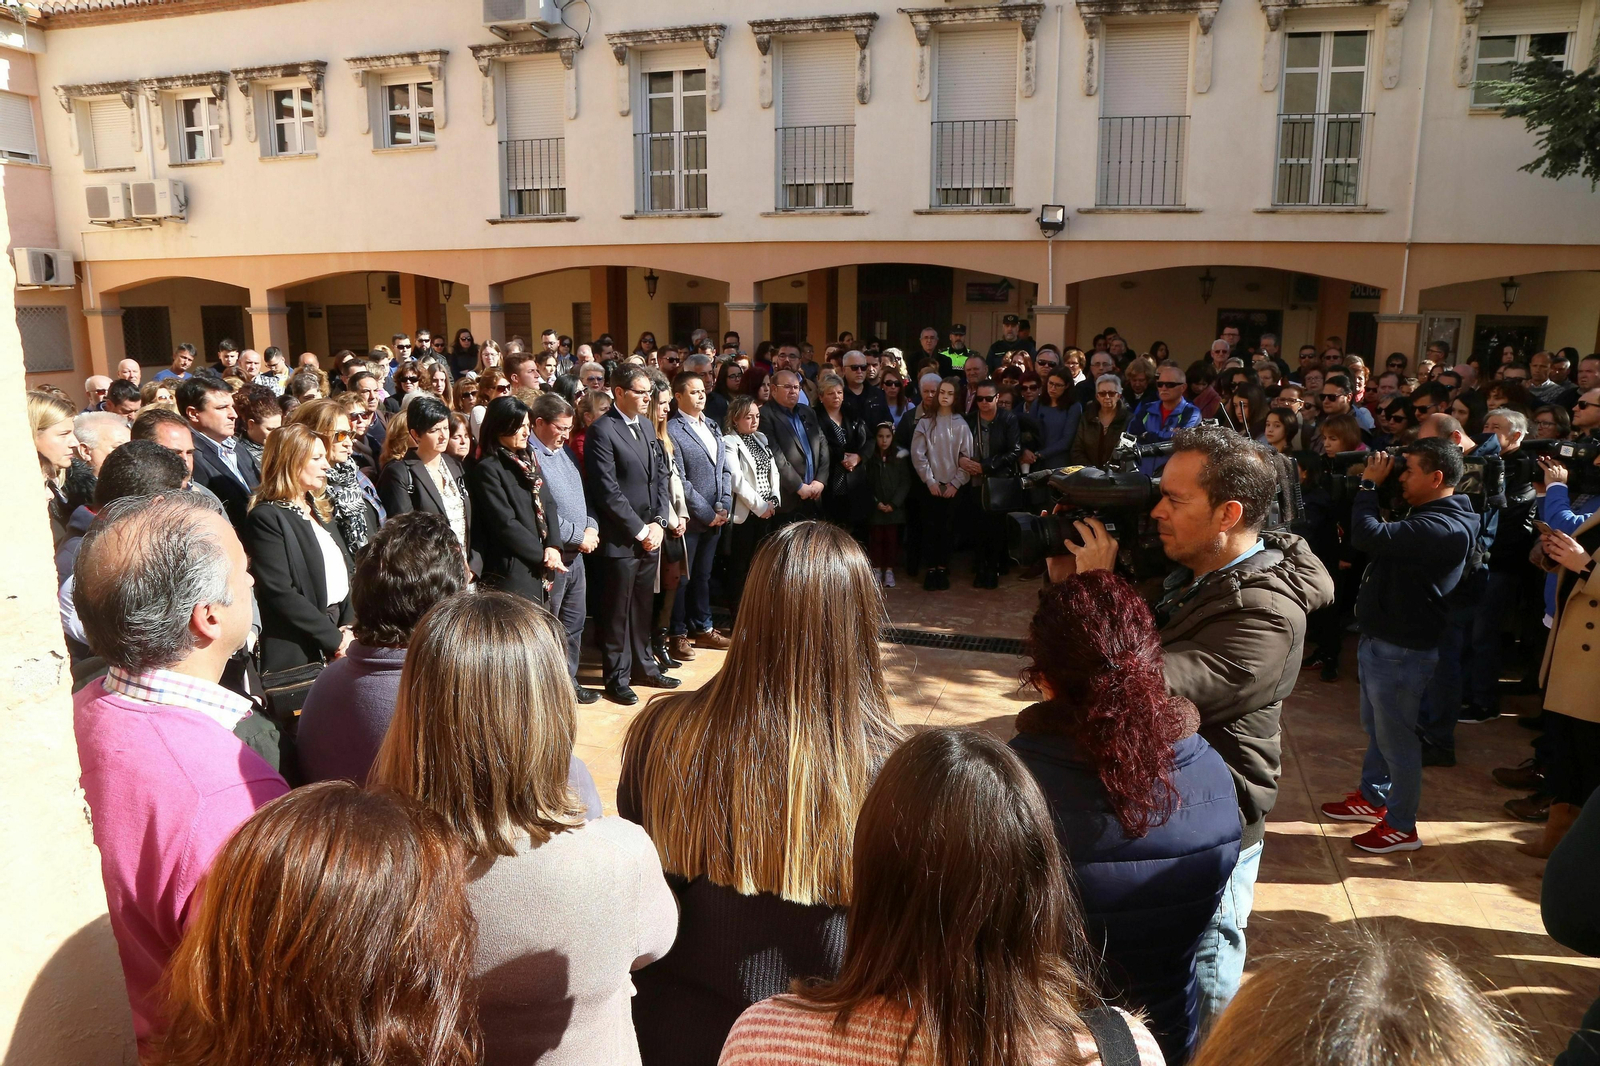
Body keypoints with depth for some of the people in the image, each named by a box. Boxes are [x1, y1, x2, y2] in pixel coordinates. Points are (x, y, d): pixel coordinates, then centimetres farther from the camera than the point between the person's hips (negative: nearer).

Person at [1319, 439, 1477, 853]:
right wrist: (1373, 487, 2)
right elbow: (1380, 539, 14)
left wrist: (1369, 483, -19)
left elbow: (1368, 536, -33)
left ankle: (1401, 826, 17)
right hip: (1380, 641, 10)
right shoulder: (1427, 516, 9)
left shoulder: (1442, 528, -26)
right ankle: (1372, 797, 40)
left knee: (1397, 737, 3)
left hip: (1402, 651, -10)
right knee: (1376, 727, 23)